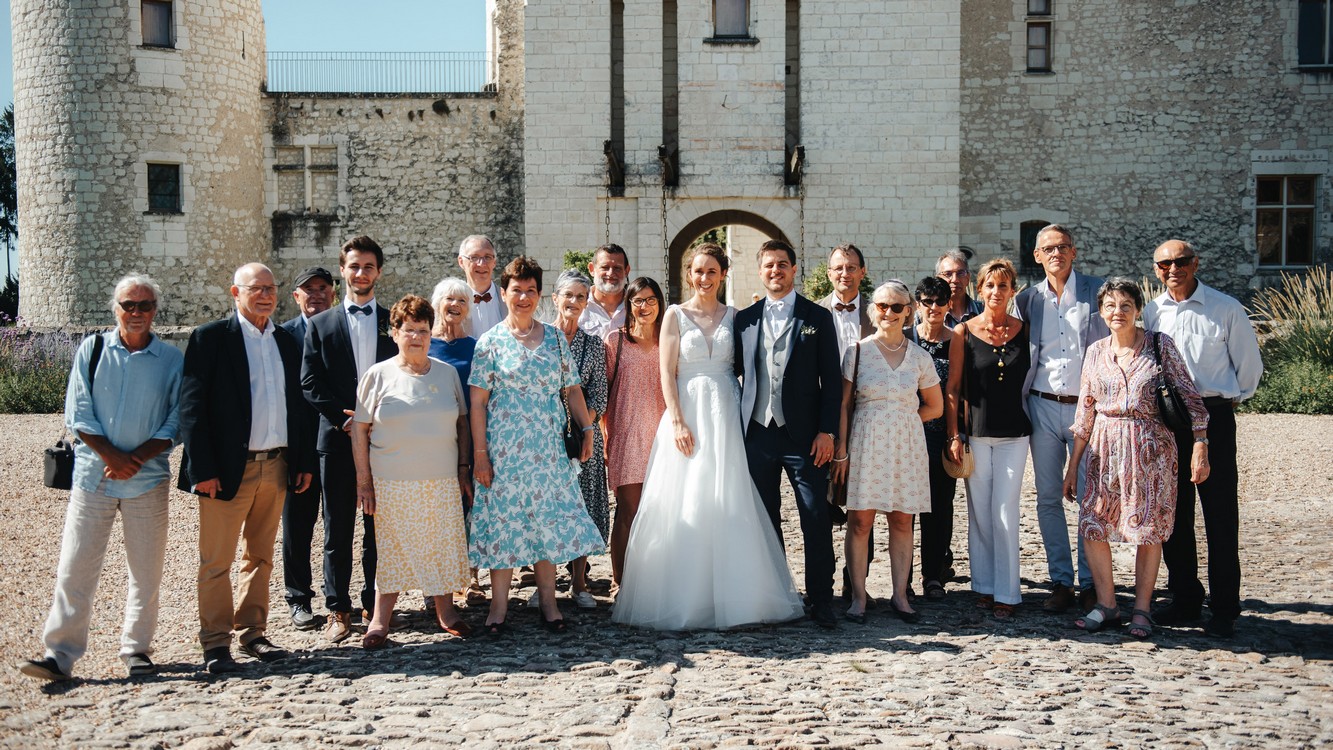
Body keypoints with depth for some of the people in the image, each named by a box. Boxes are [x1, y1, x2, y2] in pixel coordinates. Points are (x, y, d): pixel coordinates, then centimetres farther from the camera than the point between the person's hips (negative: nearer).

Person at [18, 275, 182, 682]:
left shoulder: (171, 359, 4)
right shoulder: (92, 350, 5)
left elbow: (176, 422, 1)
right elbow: (78, 414, 1)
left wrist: (137, 458, -10)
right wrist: (112, 456, -10)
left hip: (149, 478, 0)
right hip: (93, 475, 0)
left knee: (147, 572, 5)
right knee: (75, 567, -2)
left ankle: (136, 650, 18)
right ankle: (60, 655, 3)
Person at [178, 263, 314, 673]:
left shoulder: (286, 341, 13)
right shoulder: (211, 338, -4)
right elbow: (192, 407, -8)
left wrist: (304, 461, 10)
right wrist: (202, 469, -14)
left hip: (275, 467, 5)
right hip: (227, 469, -5)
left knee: (260, 557, 13)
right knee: (216, 562, -1)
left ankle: (252, 632, 22)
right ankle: (215, 643, 7)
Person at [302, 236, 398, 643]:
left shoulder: (394, 322, 10)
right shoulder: (321, 324, 7)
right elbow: (310, 382, 1)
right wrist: (345, 419, -10)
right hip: (338, 438, -1)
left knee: (379, 528, 7)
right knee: (337, 530, 3)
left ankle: (374, 604, 17)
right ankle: (338, 610, 10)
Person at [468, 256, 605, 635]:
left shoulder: (555, 338, 8)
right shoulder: (490, 342, -1)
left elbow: (572, 389, 11)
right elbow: (477, 402, -4)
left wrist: (587, 429, 2)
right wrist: (480, 453, -9)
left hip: (548, 446, 3)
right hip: (504, 446, -3)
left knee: (547, 518, 6)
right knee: (504, 517, 1)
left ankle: (548, 601, 15)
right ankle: (499, 605, 9)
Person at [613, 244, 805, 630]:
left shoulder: (733, 316, 10)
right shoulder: (675, 315, 4)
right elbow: (667, 373, -2)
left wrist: (741, 416, -4)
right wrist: (678, 422, -12)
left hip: (725, 416, 2)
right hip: (687, 413, -2)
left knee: (729, 505, -1)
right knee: (683, 507, -3)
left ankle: (729, 596, 7)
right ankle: (682, 600, 5)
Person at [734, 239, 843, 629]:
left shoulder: (818, 318, 4)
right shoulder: (744, 319, 11)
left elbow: (832, 380, 1)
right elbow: (735, 372, 13)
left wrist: (826, 432, -6)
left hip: (803, 436, -3)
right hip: (757, 433, 3)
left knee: (816, 521, -3)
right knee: (765, 522, 9)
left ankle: (821, 601, 4)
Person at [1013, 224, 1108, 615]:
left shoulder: (1098, 292, 2)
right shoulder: (1026, 300, 9)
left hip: (1087, 406, -2)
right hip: (1043, 407, 3)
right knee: (1048, 497, 5)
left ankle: (1090, 583, 10)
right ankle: (1061, 581, 14)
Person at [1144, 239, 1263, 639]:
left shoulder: (1226, 309, -2)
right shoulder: (1150, 313, 7)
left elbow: (1250, 365, 7)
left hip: (1213, 419, -4)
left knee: (1221, 515, -2)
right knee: (1173, 515, 8)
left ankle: (1224, 610, 5)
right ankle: (1184, 600, 20)